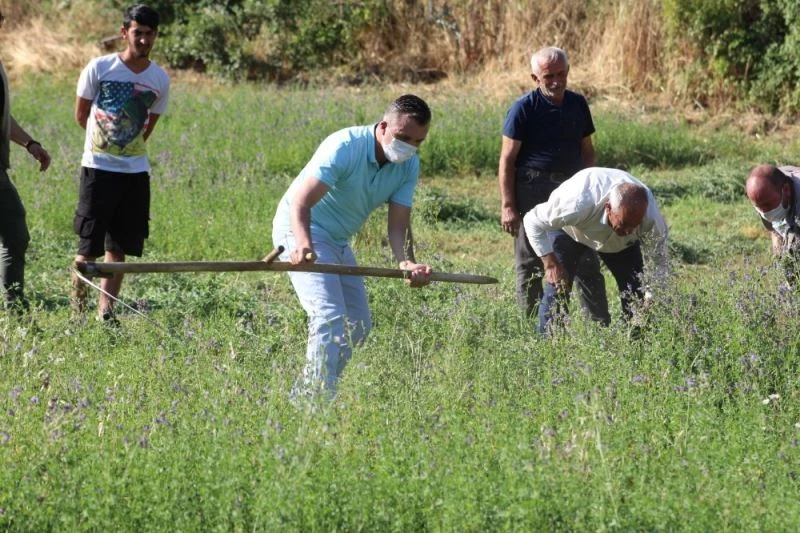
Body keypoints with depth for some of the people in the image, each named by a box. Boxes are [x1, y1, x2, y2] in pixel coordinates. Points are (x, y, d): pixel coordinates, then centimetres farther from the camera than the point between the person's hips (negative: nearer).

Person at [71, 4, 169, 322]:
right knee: (89, 245, -3)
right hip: (98, 168, -3)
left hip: (135, 172, 3)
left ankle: (106, 311, 10)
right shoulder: (100, 68, -7)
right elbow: (81, 115, 4)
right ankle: (77, 305, 10)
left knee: (118, 247, 5)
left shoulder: (160, 80, 1)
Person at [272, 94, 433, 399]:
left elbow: (398, 224, -12)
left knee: (358, 325, 12)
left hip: (339, 242, 8)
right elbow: (300, 202, -36)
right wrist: (303, 245, -55)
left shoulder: (409, 166, -6)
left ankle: (302, 395, 22)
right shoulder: (345, 147, -27)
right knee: (330, 317, -23)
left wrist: (407, 263, -34)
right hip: (301, 230, -8)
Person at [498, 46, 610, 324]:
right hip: (532, 191, -4)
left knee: (587, 262, 4)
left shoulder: (577, 104, 9)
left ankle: (601, 325, 8)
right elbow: (507, 160, -7)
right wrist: (508, 206, -12)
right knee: (530, 267, 3)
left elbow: (587, 150, 18)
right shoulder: (524, 108, -6)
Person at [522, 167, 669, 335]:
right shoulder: (579, 204, -46)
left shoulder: (650, 214, -37)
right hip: (570, 231, -2)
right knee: (557, 288, -17)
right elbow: (532, 220, -30)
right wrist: (551, 263, -32)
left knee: (636, 292, -9)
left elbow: (660, 258, -21)